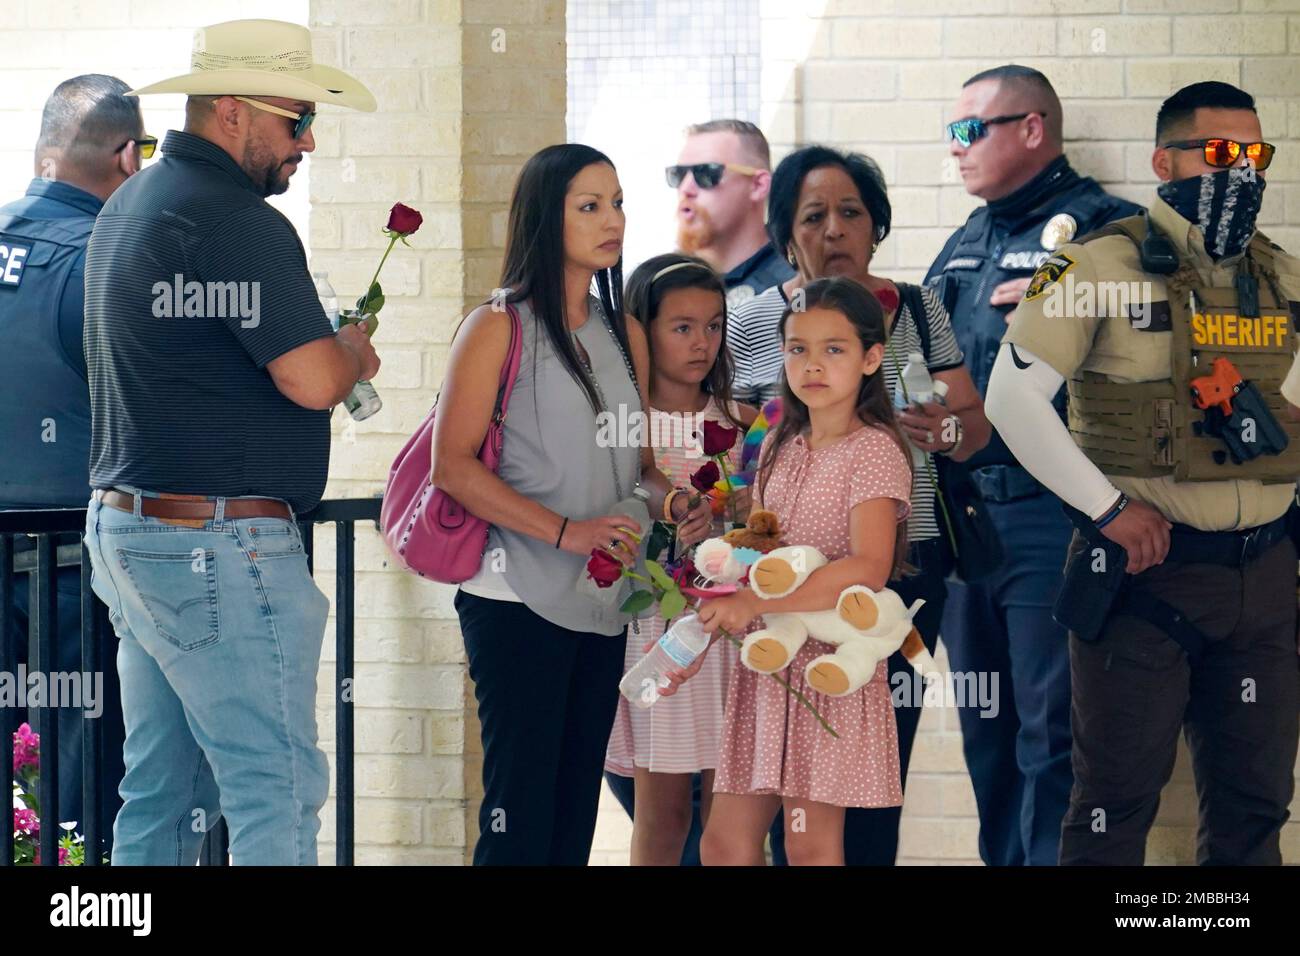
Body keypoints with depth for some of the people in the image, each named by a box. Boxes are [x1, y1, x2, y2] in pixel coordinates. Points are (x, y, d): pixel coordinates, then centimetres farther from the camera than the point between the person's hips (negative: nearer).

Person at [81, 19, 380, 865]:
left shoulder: (130, 208, 16)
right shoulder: (235, 222, -16)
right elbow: (312, 380, -20)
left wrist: (331, 354, 18)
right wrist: (355, 352, 2)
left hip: (126, 530, 10)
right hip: (218, 542, -10)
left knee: (162, 793, 12)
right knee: (277, 789, -7)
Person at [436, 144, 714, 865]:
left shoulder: (625, 335, 14)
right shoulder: (498, 327, -5)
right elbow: (453, 464, -12)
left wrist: (671, 502, -3)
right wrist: (566, 531, -19)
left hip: (603, 606, 6)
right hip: (519, 600, -6)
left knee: (577, 807, 9)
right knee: (520, 814, -8)